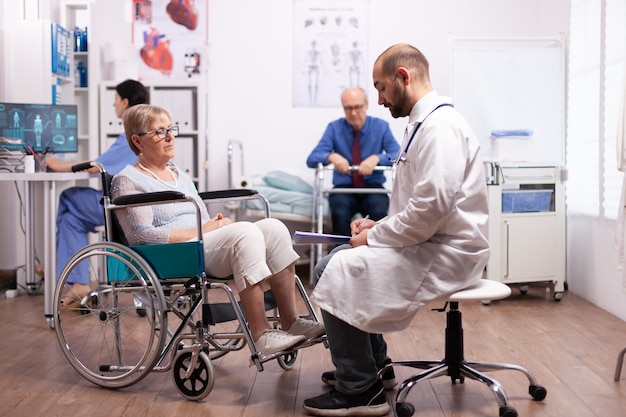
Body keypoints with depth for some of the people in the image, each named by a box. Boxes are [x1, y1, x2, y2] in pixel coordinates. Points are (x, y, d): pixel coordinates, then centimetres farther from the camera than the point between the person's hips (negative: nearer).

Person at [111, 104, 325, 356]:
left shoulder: (180, 175, 26)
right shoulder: (127, 181, 1)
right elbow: (143, 236, -12)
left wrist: (218, 223, -1)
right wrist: (200, 231, -13)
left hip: (208, 246, 8)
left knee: (273, 227, -16)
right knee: (245, 232, -31)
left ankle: (290, 322, -17)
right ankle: (261, 335, -31)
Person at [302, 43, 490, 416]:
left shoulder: (440, 125, -17)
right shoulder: (423, 122, 15)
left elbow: (433, 205, -27)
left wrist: (374, 237, -16)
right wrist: (380, 227, 7)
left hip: (447, 252, -10)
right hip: (427, 244, 10)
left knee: (340, 277, -17)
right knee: (332, 265, 10)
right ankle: (369, 365, 20)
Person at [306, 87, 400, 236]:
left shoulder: (381, 126, 3)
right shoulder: (334, 128, 2)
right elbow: (311, 159, -6)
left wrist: (376, 158, -28)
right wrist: (331, 156, -28)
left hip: (373, 187, 0)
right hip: (344, 188, 0)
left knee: (378, 212, -33)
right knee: (340, 213, -34)